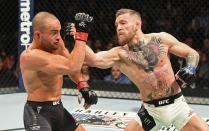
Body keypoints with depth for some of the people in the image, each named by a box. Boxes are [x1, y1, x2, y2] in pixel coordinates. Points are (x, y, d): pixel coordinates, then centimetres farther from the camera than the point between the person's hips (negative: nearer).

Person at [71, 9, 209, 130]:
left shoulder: (161, 39, -6)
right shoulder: (120, 54, -7)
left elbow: (193, 53, 4)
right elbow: (94, 60, -26)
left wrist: (191, 68, -16)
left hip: (177, 105, 0)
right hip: (151, 111, 1)